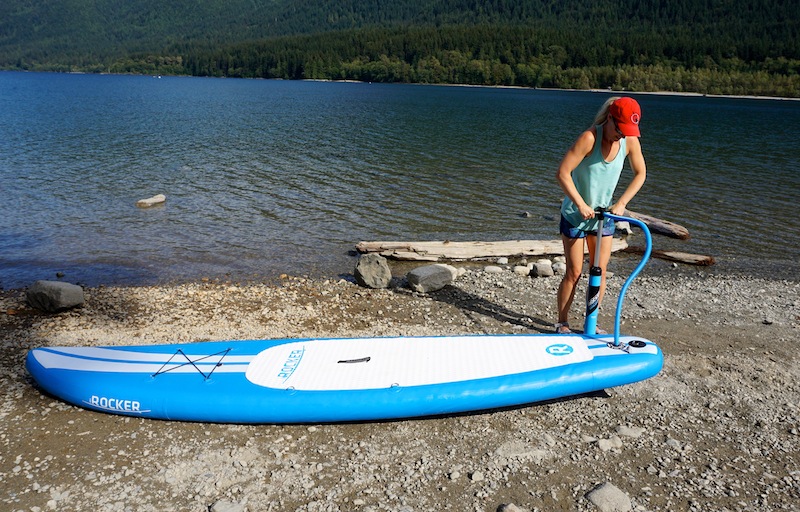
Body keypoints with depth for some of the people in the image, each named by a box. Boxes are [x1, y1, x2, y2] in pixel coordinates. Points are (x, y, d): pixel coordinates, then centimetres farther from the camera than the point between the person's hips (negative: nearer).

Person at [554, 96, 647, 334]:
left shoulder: (630, 141, -7)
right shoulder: (590, 138, -23)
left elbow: (640, 174, 6)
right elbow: (562, 173, -24)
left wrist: (621, 203, -5)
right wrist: (581, 204, -25)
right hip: (575, 215, -5)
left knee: (600, 271, 8)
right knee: (574, 273, 0)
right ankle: (562, 323, 15)